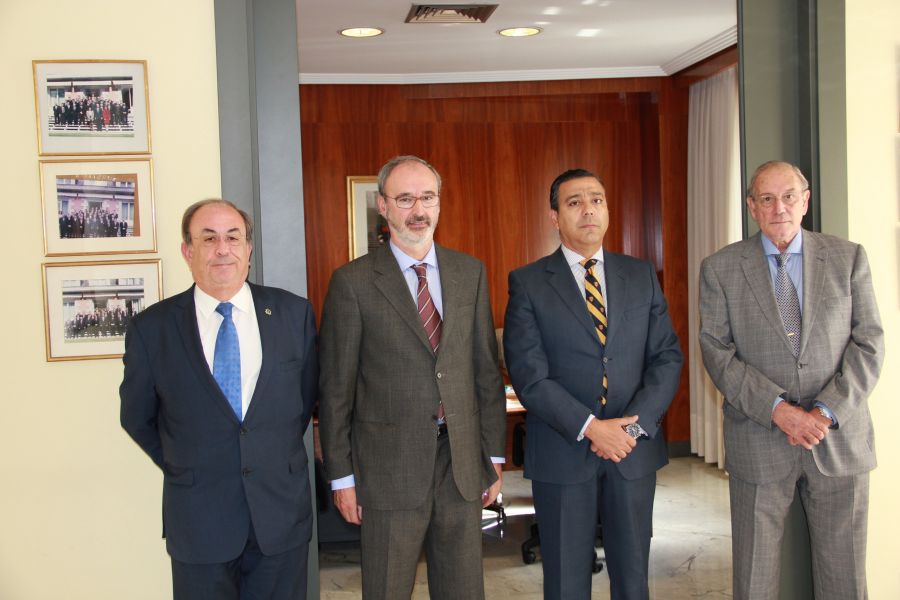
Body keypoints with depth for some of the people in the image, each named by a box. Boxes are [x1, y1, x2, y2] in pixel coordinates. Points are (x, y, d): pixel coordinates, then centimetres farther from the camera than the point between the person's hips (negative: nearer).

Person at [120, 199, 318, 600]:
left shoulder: (293, 313, -1)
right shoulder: (151, 328, -5)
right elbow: (136, 417, 7)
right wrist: (182, 468, 9)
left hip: (281, 511, 1)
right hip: (198, 520, -1)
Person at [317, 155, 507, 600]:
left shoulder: (470, 272, 6)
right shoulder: (352, 282, -6)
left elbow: (486, 368, 9)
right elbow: (336, 388, -4)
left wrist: (494, 455, 8)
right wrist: (342, 476, -4)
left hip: (462, 462, 4)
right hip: (389, 465, -3)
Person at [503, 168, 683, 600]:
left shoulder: (641, 276, 7)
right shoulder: (528, 283, -3)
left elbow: (667, 357, 3)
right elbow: (529, 374, -10)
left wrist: (636, 424, -11)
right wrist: (589, 428, -18)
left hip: (634, 450, 3)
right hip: (562, 455, -3)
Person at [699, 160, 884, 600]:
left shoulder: (849, 258, 4)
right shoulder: (720, 268, 1)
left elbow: (868, 344, 0)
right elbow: (718, 352, -5)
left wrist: (828, 411, -13)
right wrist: (777, 408, -16)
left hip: (840, 441, 1)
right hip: (758, 444, -1)